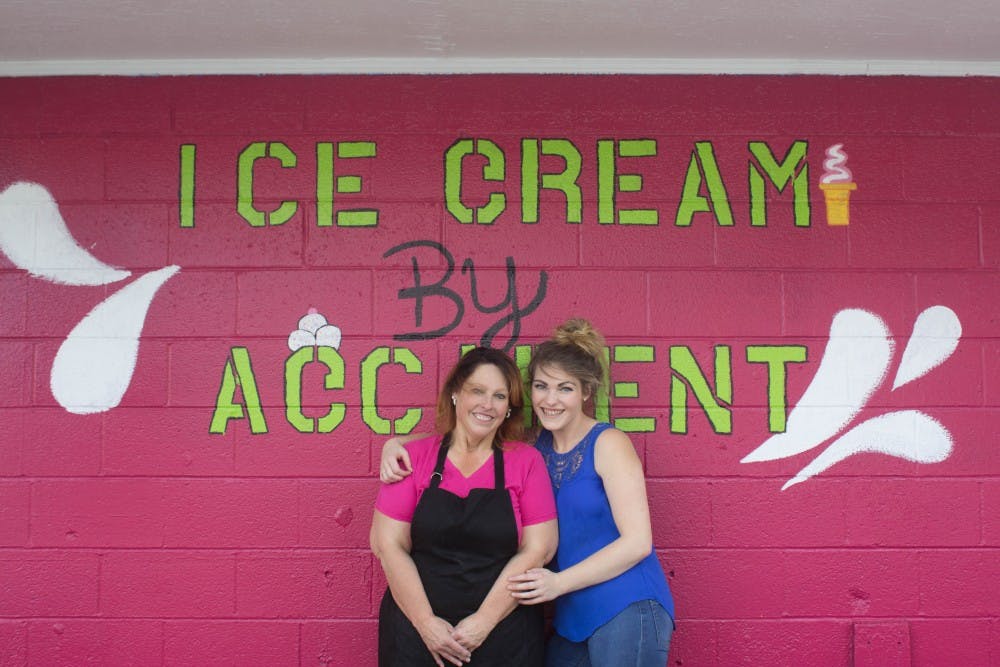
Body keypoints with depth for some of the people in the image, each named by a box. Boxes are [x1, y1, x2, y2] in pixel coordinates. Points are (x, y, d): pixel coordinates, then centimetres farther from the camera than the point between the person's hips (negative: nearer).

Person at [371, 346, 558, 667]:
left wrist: (484, 621, -12)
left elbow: (538, 548, -5)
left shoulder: (526, 461, 1)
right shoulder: (414, 457, 1)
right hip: (416, 634, 0)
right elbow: (387, 544, -4)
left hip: (505, 637, 0)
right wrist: (426, 622, -12)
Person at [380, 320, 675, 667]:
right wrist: (396, 444, -6)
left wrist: (558, 582, -14)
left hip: (628, 610, -6)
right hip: (574, 619, 6)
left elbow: (637, 541, -12)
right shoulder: (535, 447, 8)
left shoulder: (608, 443, -7)